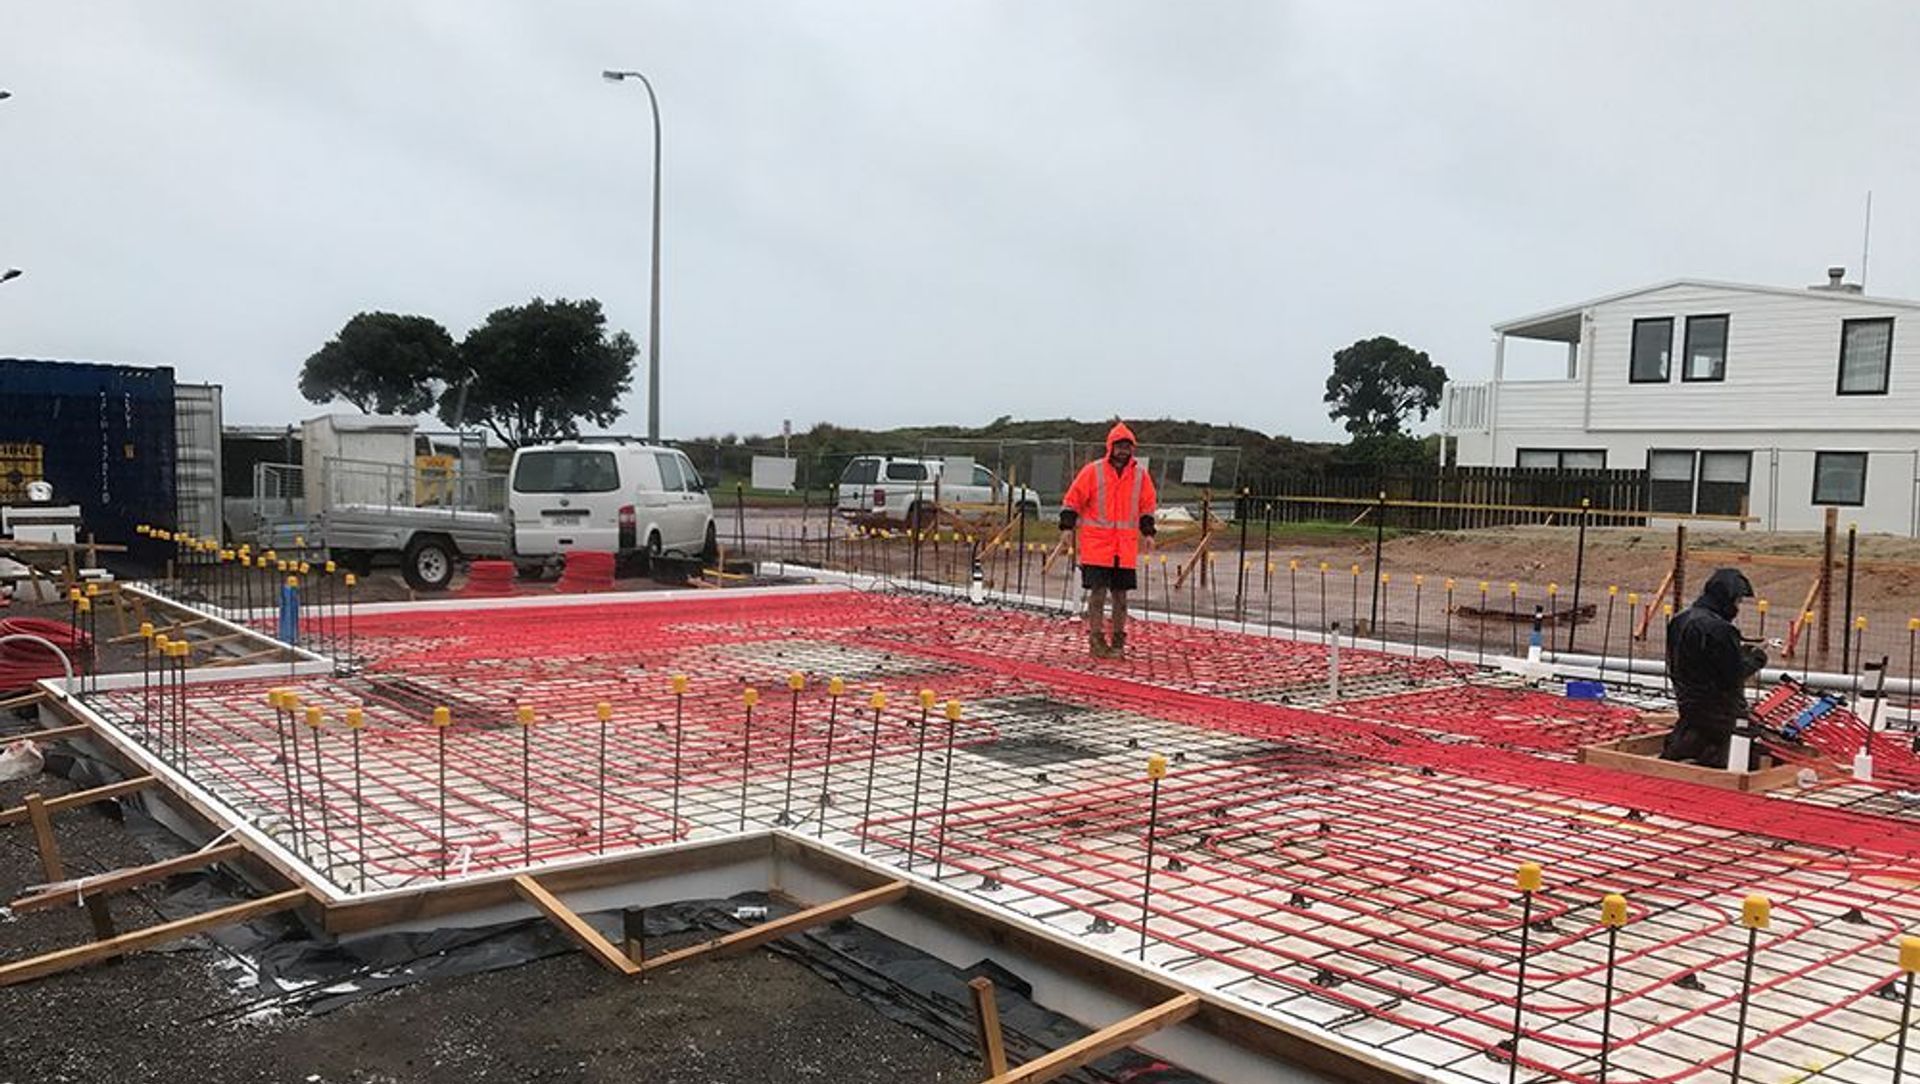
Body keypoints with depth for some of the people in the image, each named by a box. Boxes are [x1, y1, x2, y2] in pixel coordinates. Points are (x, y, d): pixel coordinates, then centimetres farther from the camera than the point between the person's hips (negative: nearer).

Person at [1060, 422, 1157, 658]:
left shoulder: (1140, 474, 6)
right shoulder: (1093, 471, -4)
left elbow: (1147, 504, 18)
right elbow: (1073, 499, 2)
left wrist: (1147, 525, 7)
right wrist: (1068, 522, -8)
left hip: (1126, 546, 3)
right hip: (1096, 543, -3)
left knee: (1120, 594, 8)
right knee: (1098, 592, -5)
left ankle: (1118, 641, 17)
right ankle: (1096, 640, 2)